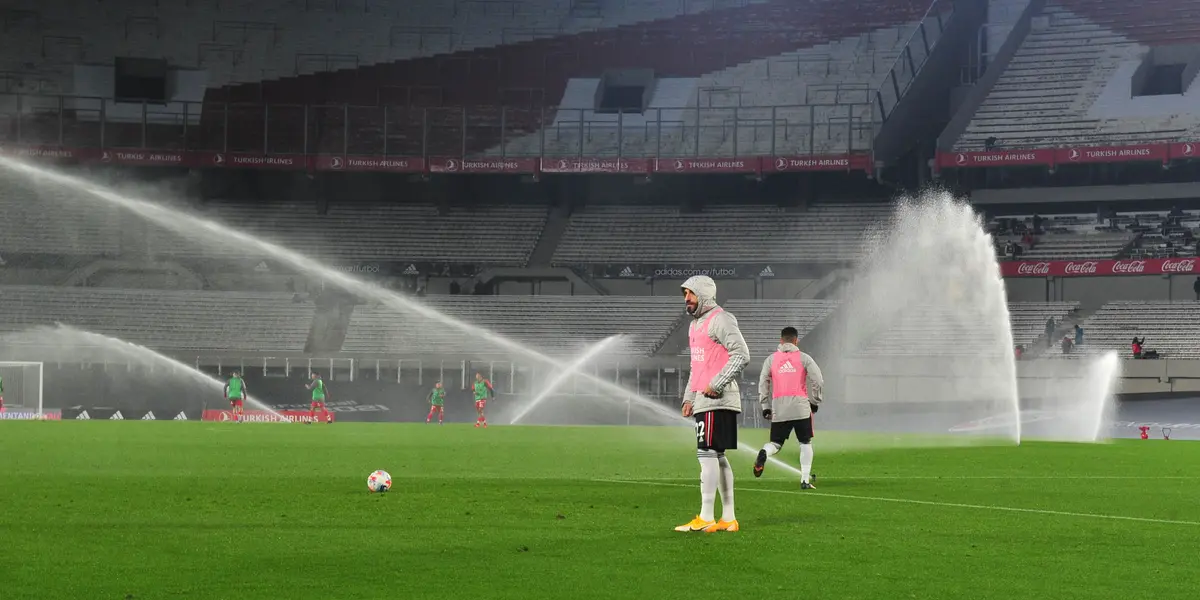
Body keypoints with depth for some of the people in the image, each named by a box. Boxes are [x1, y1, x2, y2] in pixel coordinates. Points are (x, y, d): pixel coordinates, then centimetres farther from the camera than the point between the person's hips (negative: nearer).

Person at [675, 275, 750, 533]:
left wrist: (716, 384, -21)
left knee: (707, 454, -11)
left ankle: (705, 518, -11)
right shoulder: (695, 325, 20)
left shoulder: (720, 320, -10)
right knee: (717, 456, 10)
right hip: (703, 400, 10)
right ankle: (728, 519, 13)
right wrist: (689, 397, 22)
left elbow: (742, 355, -19)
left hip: (716, 399, -10)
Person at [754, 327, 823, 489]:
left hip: (778, 408, 2)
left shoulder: (771, 359, 11)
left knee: (776, 443, 9)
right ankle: (805, 480, 1)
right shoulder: (803, 358, 6)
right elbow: (817, 380, -3)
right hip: (800, 405, -2)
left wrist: (765, 407, 10)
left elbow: (763, 383, 5)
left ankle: (764, 453, -26)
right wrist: (814, 401, 9)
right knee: (805, 443, 9)